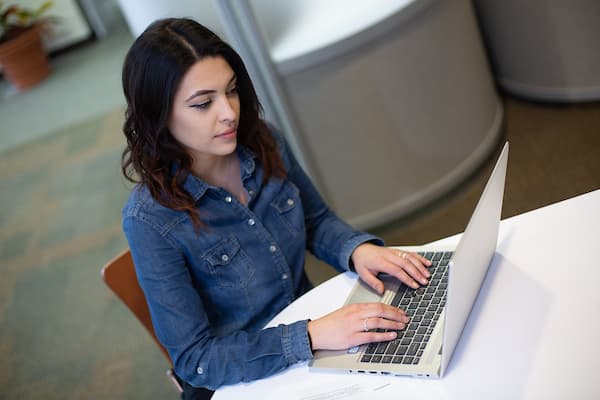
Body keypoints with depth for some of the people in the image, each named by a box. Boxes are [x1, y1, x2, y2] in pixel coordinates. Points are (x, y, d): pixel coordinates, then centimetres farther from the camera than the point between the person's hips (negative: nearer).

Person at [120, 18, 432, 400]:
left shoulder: (264, 142, -9)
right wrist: (311, 336, -30)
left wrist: (358, 249, -13)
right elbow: (194, 358, -20)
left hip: (312, 322, 5)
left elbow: (317, 220, 8)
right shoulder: (150, 219, -22)